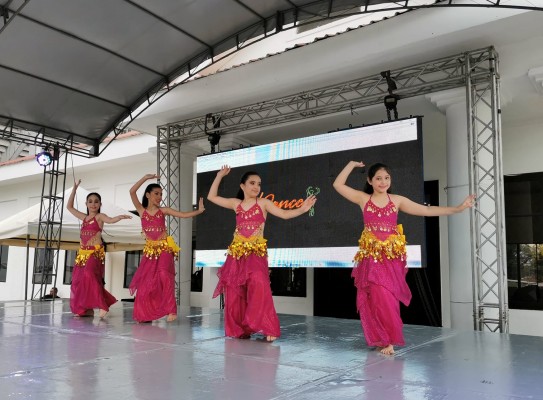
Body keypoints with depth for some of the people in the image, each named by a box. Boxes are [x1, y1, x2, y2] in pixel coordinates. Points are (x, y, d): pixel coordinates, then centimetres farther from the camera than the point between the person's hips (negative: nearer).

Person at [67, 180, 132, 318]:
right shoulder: (84, 217, 16)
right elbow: (69, 206, 25)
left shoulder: (100, 216, 0)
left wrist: (121, 217, -42)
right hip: (83, 252, 7)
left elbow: (111, 220, -20)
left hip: (95, 252, -7)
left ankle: (102, 305, -25)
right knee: (78, 279, 4)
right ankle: (86, 309, 12)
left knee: (89, 275, -26)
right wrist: (75, 188, 21)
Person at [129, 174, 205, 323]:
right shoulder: (141, 210, 4)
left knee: (164, 275, -21)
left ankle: (171, 310, -15)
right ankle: (145, 313, 17)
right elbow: (132, 192, -8)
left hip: (165, 248, -2)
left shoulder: (163, 210, 3)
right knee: (146, 281, 2)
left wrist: (199, 210, -15)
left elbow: (183, 214, -4)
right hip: (150, 250, 2)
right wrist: (146, 178, -10)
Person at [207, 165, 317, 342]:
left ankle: (266, 328, -17)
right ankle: (238, 329, 15)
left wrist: (302, 209, -20)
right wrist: (220, 176, 13)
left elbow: (285, 214, -4)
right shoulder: (236, 204, 11)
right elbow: (212, 197, 17)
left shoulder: (263, 203, 4)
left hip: (257, 253, -3)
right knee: (234, 291, 2)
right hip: (236, 253, 4)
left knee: (259, 285, -24)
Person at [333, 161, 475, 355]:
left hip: (391, 257, 0)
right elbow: (338, 184, 0)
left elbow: (426, 211, 3)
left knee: (386, 297, -4)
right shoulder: (363, 199, 4)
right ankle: (380, 339, 13)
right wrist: (352, 164, 3)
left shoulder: (398, 200, 5)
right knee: (373, 298, 0)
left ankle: (389, 340, 9)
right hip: (370, 256, 0)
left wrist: (457, 208, -1)